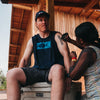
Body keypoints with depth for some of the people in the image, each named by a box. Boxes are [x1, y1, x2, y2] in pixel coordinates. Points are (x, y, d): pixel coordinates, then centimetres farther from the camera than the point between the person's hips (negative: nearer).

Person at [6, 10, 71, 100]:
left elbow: (65, 54, -3)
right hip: (36, 71, 3)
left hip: (52, 72, -3)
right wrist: (18, 75, 1)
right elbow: (24, 60, 17)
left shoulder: (56, 36, 10)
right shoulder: (32, 40, 20)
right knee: (11, 73, -22)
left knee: (58, 69, -41)